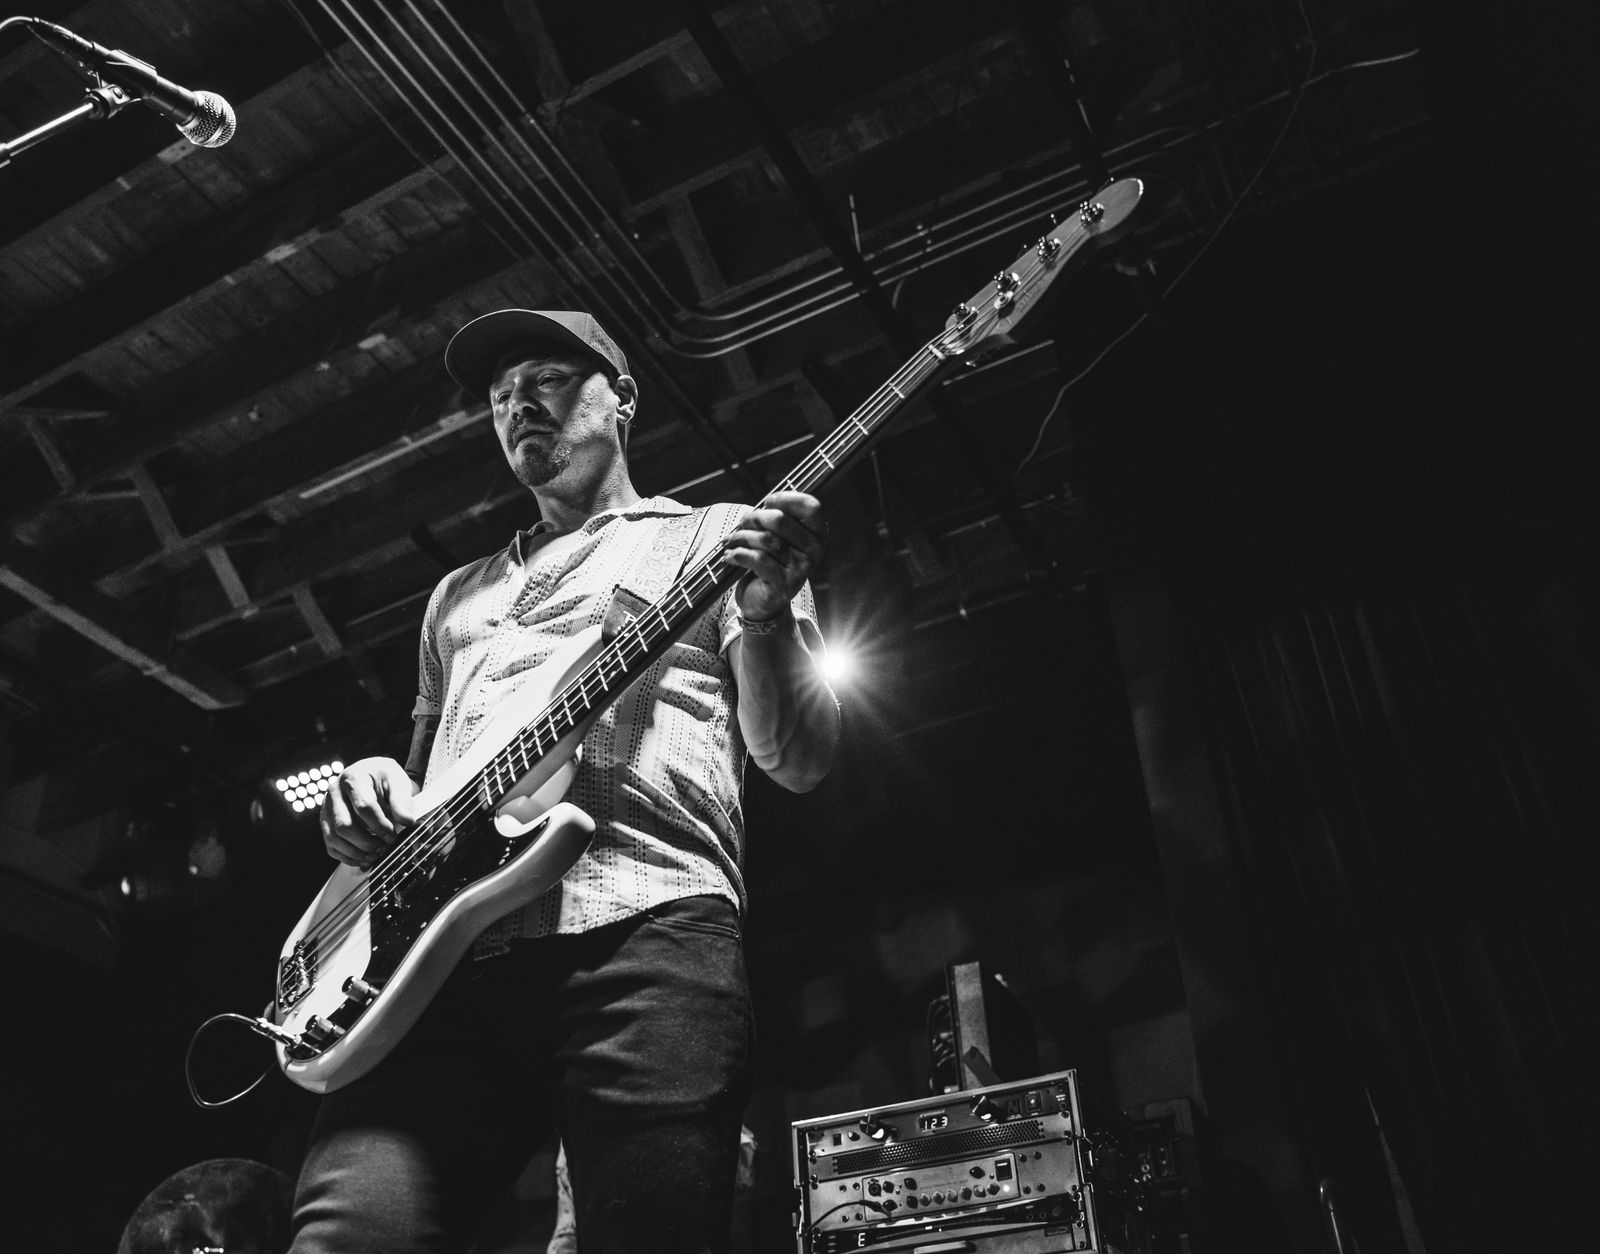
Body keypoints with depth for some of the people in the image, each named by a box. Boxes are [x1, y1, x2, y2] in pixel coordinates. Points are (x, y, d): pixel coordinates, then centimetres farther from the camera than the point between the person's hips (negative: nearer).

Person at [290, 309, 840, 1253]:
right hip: (442, 948, 4)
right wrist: (373, 789, 11)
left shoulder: (718, 537, 17)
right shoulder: (461, 592, 32)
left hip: (645, 928, -3)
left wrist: (766, 613, -11)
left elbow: (799, 762, 8)